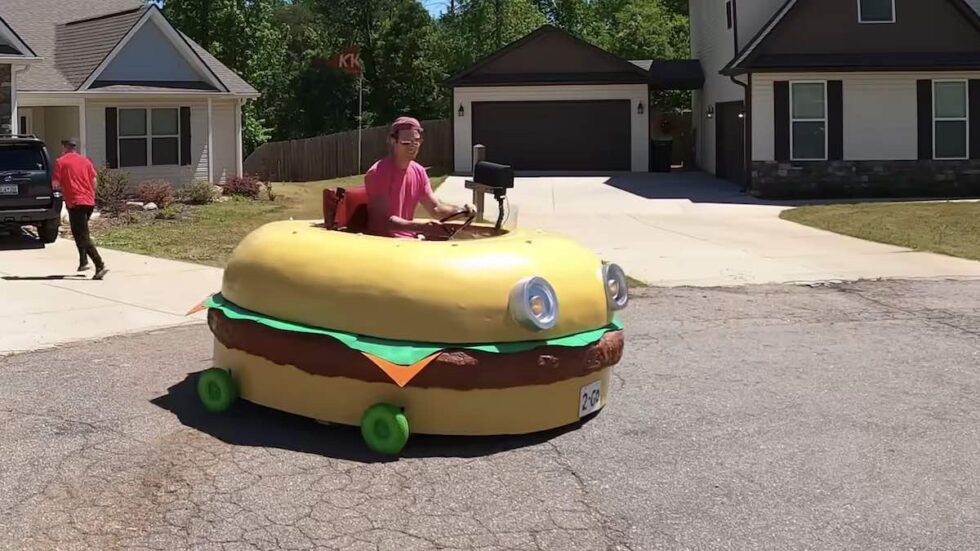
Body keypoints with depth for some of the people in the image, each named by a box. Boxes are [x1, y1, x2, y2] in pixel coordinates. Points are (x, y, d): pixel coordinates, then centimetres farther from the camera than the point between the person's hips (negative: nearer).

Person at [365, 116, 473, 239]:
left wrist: (462, 211, -12)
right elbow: (383, 220, -21)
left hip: (411, 239, 7)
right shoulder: (377, 173, -15)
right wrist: (422, 227, -33)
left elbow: (436, 209, 8)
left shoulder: (419, 172, 6)